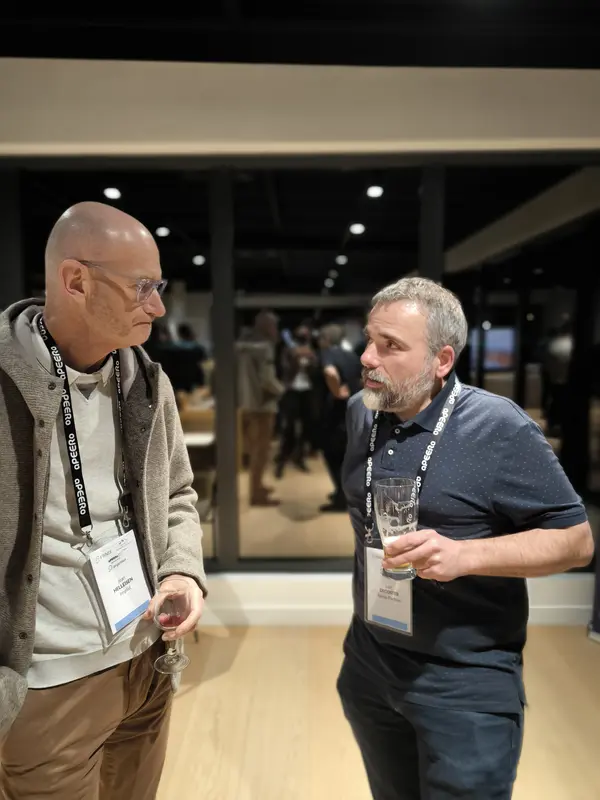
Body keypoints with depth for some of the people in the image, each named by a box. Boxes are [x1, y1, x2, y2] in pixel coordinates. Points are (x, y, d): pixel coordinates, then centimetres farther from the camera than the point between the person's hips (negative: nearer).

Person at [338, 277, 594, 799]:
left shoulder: (500, 429, -20)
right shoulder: (361, 412, -1)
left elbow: (576, 540, -16)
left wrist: (463, 554, -28)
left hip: (466, 685, -5)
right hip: (369, 667, 6)